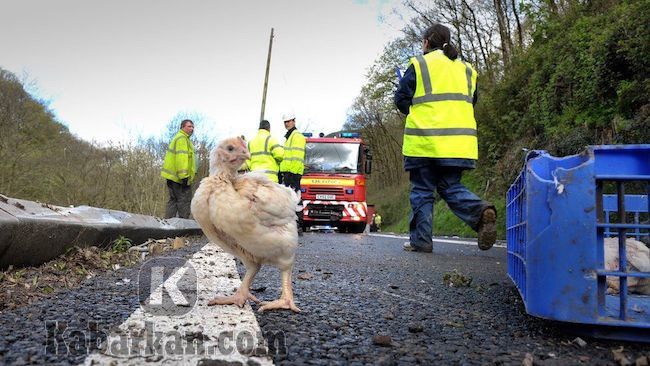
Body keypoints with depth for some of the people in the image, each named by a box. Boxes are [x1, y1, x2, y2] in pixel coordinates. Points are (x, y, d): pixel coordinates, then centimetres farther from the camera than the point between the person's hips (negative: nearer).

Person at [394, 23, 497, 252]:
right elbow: (470, 102, 22)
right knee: (451, 186, 11)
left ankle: (420, 240, 6)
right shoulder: (465, 69, 17)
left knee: (422, 190, 5)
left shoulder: (419, 64, 1)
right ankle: (481, 212, -16)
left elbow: (401, 100, 0)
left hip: (425, 141, -4)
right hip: (459, 141, 5)